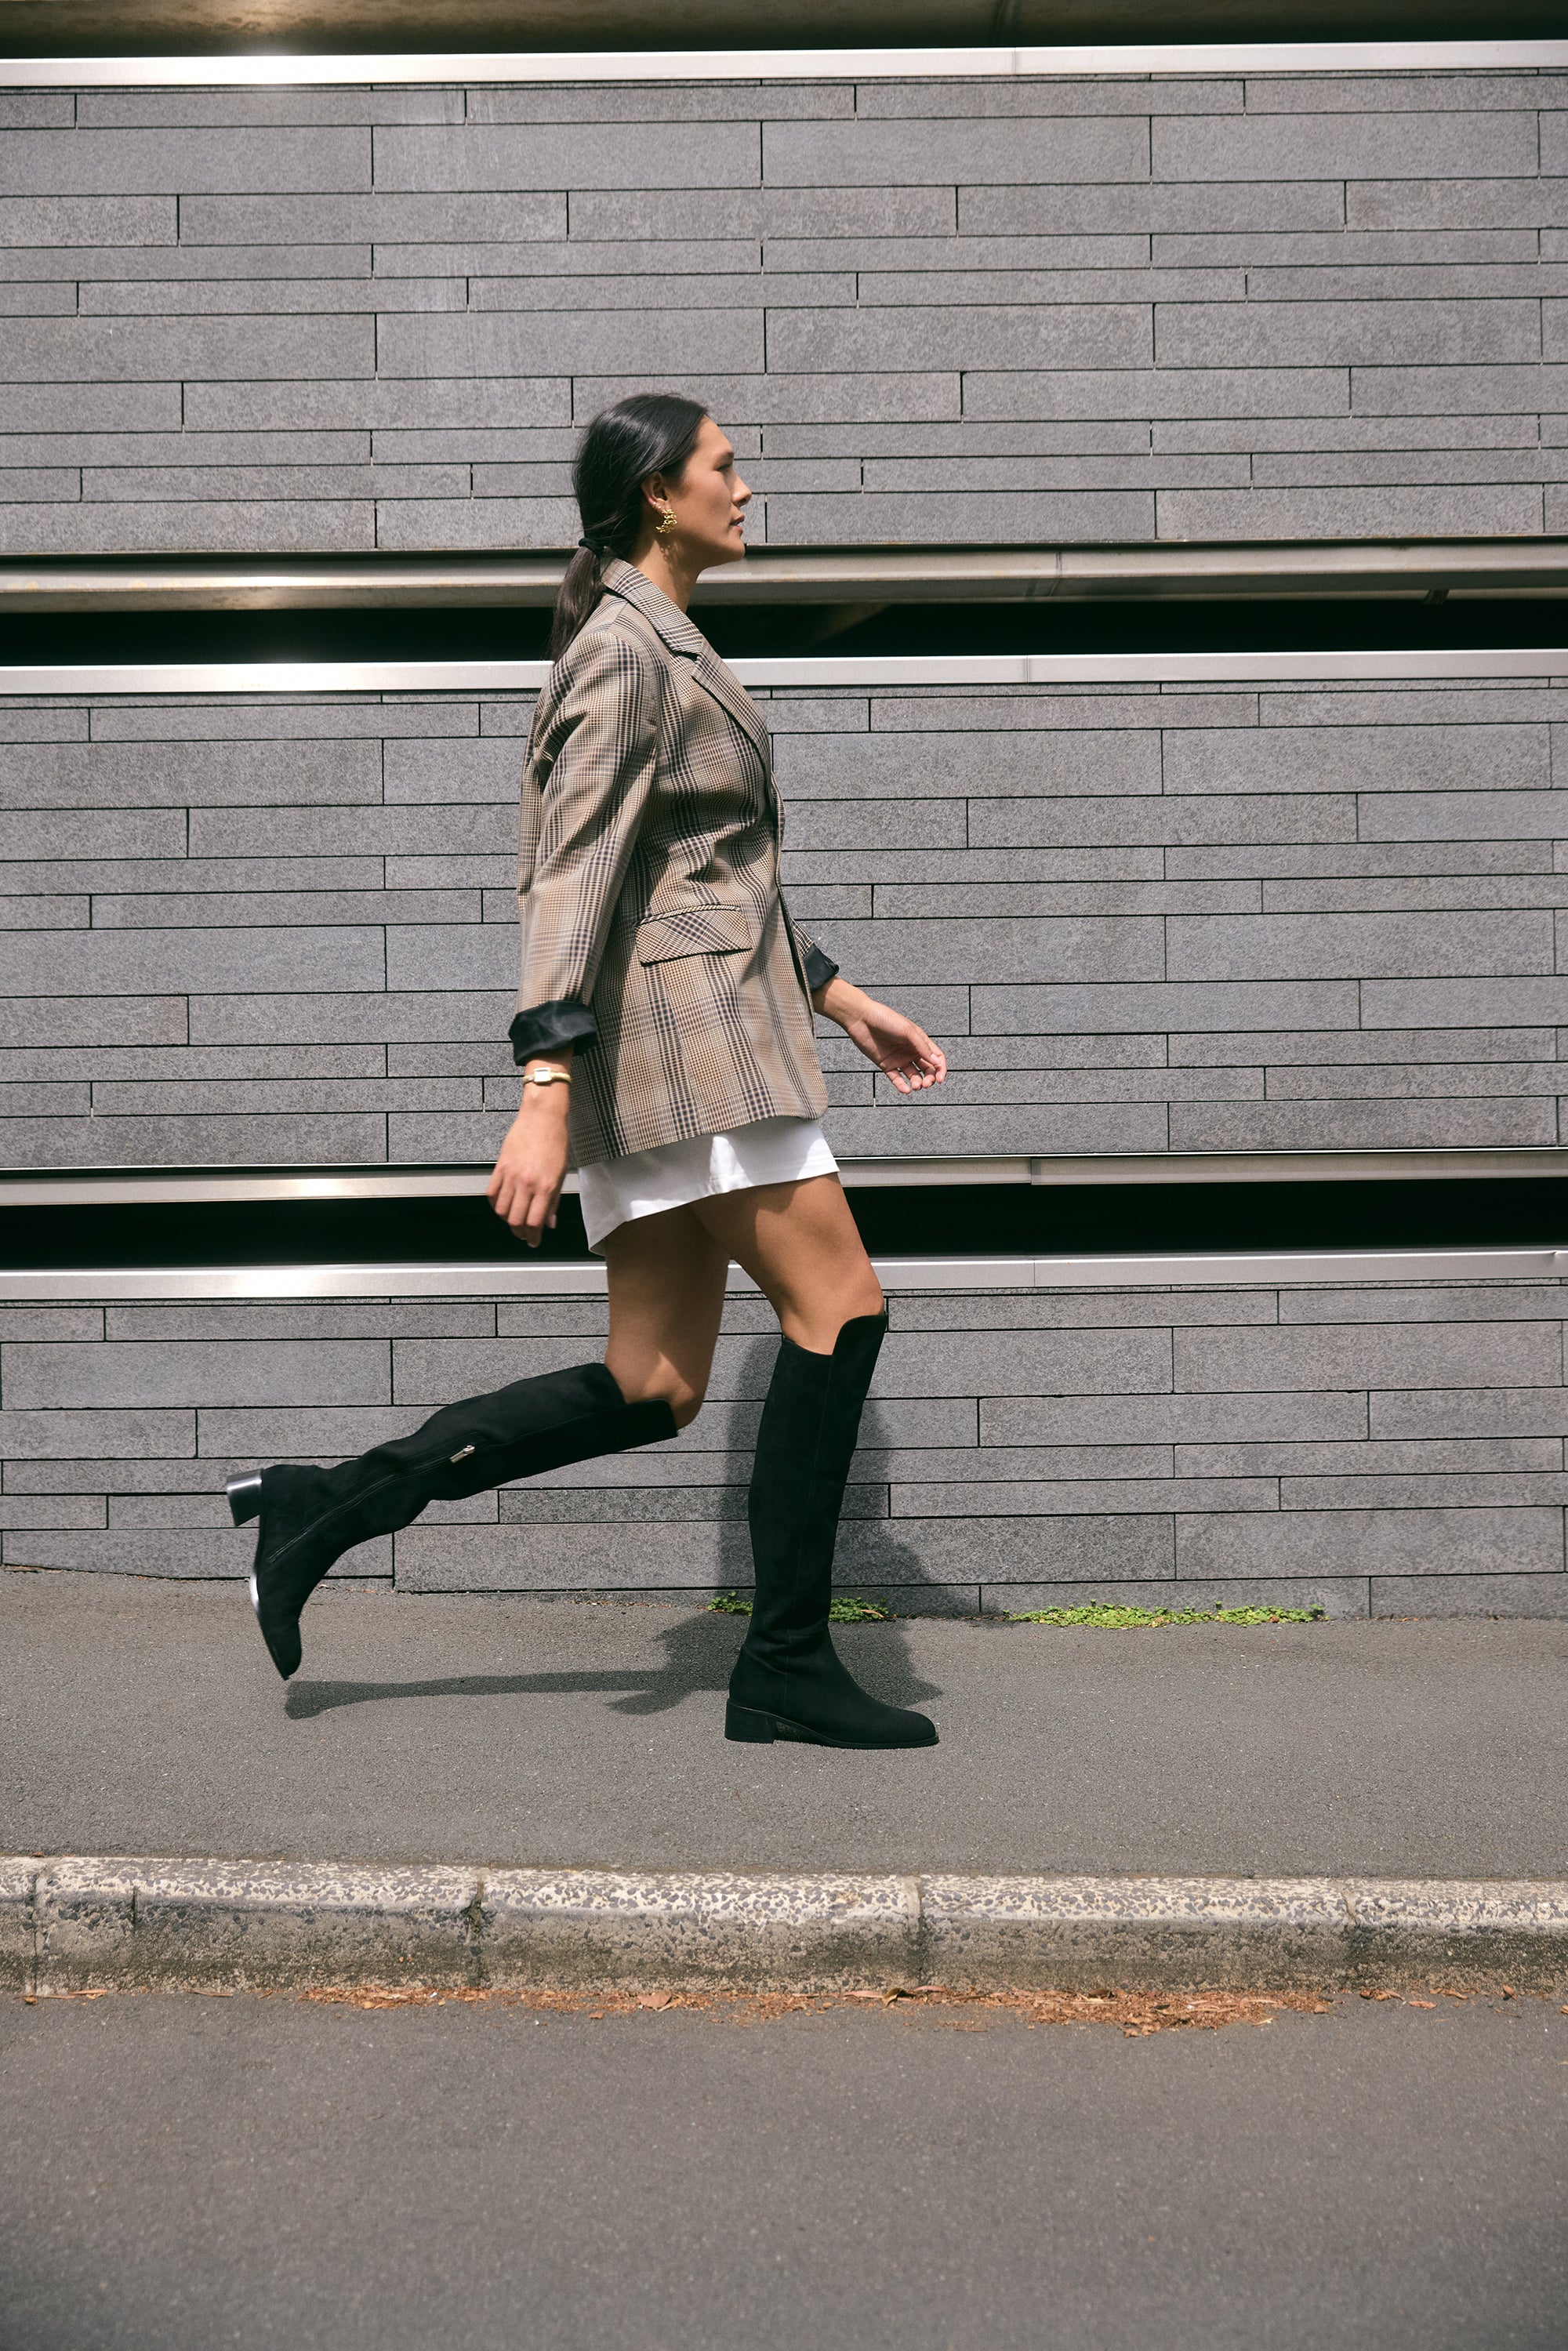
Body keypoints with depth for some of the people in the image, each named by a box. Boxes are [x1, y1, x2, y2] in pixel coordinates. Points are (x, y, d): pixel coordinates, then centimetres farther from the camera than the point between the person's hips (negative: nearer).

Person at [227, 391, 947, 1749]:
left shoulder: (666, 646, 24)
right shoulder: (625, 643, -7)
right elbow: (574, 869, -17)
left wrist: (837, 998, 24)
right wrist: (545, 1092, -25)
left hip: (695, 1030, 10)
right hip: (679, 1023, -10)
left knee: (651, 1392, 5)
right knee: (839, 1303, -7)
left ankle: (324, 1510, 9)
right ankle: (785, 1666, 0)